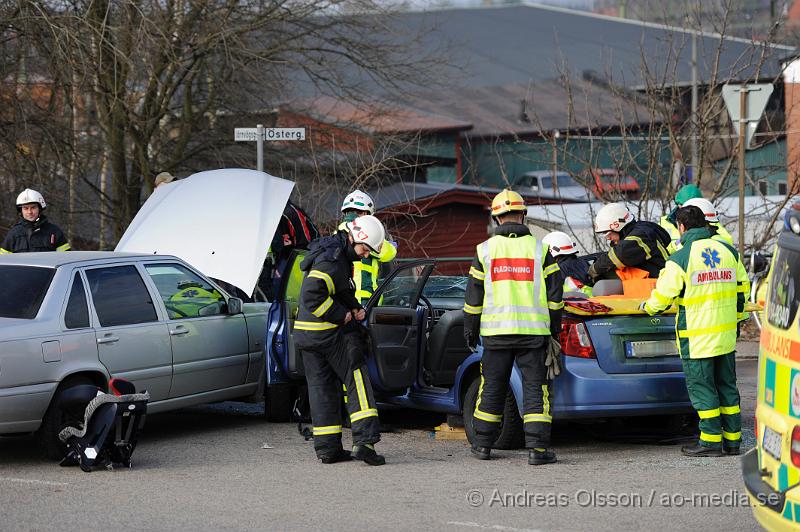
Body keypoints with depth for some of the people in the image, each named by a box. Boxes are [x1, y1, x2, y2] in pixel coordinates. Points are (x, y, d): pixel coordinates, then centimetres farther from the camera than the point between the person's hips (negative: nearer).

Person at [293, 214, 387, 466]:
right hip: (328, 333, -10)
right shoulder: (332, 260, -19)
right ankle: (364, 440, -13)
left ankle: (327, 448, 12)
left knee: (321, 386, 10)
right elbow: (312, 295, -29)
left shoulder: (340, 255, 15)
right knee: (357, 378, -3)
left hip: (305, 332, 10)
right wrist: (342, 315, -19)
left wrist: (355, 308, 9)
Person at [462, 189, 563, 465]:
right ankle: (537, 447, -5)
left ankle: (483, 443, 18)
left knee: (491, 388, 12)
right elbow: (554, 293, 3)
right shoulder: (540, 249, 2)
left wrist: (470, 328, 15)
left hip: (495, 330, 1)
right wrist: (554, 327, 12)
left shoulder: (485, 250, 3)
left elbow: (473, 295, 6)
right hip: (533, 330, -1)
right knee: (535, 388, 1)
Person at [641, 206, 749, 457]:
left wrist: (648, 307, 14)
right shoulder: (728, 251, 6)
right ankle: (732, 440, 16)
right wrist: (736, 318, 28)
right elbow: (742, 287, 15)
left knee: (701, 387, 2)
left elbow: (662, 296, -7)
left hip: (696, 337, -6)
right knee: (727, 386, 14)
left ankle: (711, 441, 2)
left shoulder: (680, 259, -12)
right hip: (726, 334, 6)